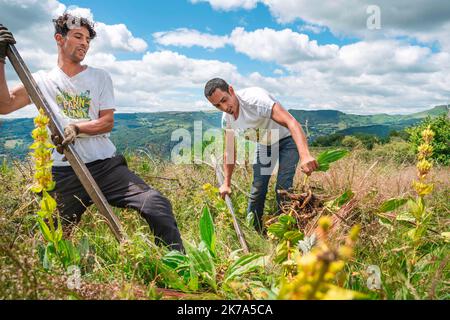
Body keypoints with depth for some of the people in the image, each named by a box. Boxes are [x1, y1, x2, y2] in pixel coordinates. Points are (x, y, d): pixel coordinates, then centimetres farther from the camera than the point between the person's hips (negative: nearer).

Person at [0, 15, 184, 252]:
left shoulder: (100, 77, 13)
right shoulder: (41, 80, 14)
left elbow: (107, 122, 3)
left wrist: (75, 127, -15)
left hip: (106, 165, 0)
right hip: (63, 174, 1)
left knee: (157, 206, -20)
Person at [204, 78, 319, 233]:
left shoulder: (254, 98, -34)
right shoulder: (227, 119, -11)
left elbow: (291, 122, -43)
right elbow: (230, 152, 3)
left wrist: (305, 155, -56)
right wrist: (226, 183, 2)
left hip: (287, 138, -6)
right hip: (264, 144, 6)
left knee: (283, 188, -14)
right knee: (257, 189, 3)